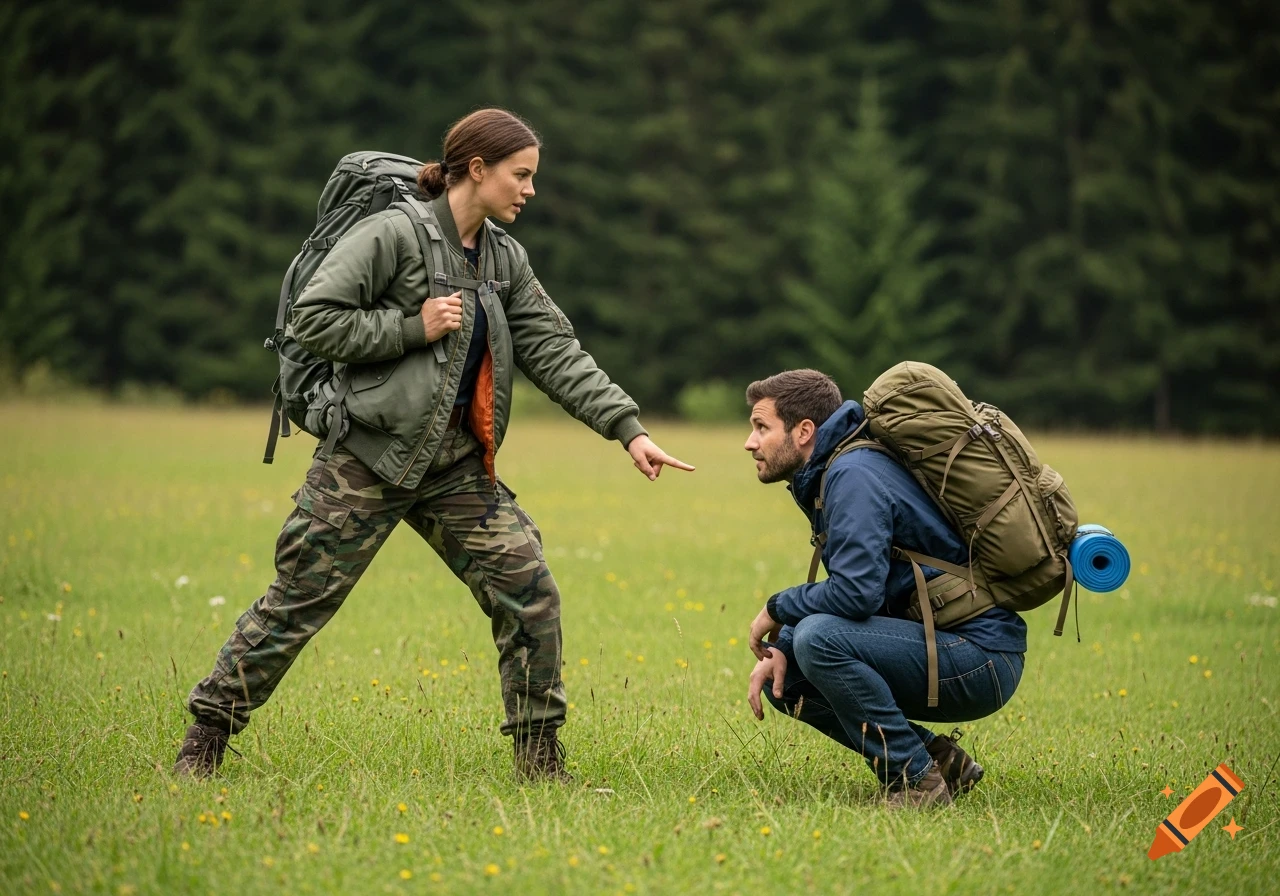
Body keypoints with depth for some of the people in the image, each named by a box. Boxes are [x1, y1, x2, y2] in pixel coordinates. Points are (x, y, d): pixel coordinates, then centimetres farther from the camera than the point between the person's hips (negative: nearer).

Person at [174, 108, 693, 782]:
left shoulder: (505, 259, 11)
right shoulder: (395, 233, -11)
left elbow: (554, 352, 9)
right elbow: (314, 319, -13)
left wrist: (627, 429, 1)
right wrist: (413, 328, -17)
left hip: (457, 465, 6)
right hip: (370, 457, -6)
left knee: (530, 592, -3)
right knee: (299, 601, -2)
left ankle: (538, 756, 8)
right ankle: (207, 736, 12)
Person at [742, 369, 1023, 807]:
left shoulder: (853, 475, -17)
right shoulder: (827, 477, 15)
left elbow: (855, 592, -28)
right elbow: (837, 592, 20)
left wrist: (777, 610, -9)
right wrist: (779, 647, 2)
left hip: (980, 655, -10)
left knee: (818, 639, -27)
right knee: (785, 677, 9)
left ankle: (915, 778, -14)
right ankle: (938, 757, 8)